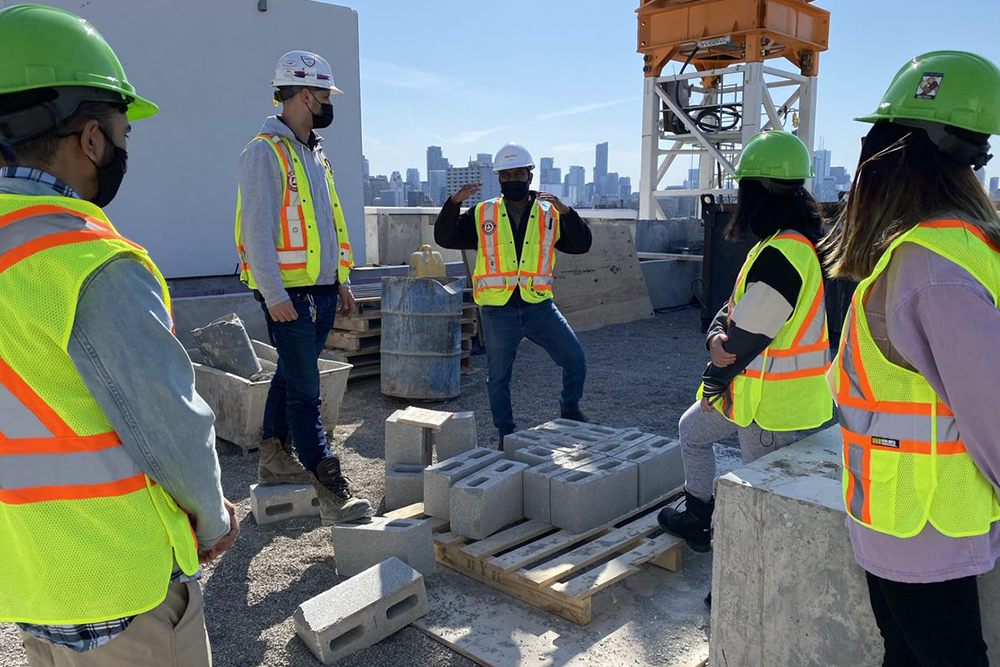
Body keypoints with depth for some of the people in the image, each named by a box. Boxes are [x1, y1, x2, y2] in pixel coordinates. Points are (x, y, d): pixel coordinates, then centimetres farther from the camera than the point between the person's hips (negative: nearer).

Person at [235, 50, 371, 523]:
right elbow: (257, 230, -17)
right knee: (305, 391, -7)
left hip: (322, 290, 9)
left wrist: (342, 281, 19)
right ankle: (333, 494, -6)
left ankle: (274, 460, 31)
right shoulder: (265, 152, -10)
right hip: (289, 294, -9)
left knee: (291, 376, 17)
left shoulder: (315, 153, 18)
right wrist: (273, 295, -22)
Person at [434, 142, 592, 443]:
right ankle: (507, 435, 26)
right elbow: (445, 237, 3)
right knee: (498, 377, 8)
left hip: (539, 306, 1)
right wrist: (454, 202, -12)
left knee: (575, 359, -4)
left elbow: (581, 244, 0)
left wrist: (565, 212, -15)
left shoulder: (549, 215, 7)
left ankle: (570, 409, 22)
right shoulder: (482, 214, 6)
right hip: (498, 311, 0)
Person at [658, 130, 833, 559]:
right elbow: (737, 307, 9)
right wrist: (716, 337, -8)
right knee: (693, 429, 21)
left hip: (771, 399, -10)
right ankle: (698, 521, 33)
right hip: (762, 390, 10)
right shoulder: (800, 242, 8)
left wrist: (712, 386, -8)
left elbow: (749, 337, -22)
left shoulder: (780, 256, -26)